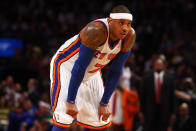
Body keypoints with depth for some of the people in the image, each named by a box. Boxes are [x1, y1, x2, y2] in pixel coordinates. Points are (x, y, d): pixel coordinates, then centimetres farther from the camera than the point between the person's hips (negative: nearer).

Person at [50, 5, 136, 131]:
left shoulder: (130, 36, -16)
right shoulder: (96, 30, -35)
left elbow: (115, 72, -7)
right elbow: (80, 66, -32)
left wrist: (104, 104, -6)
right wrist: (71, 101, -29)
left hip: (92, 73, 7)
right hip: (66, 67, -7)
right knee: (63, 120, -19)